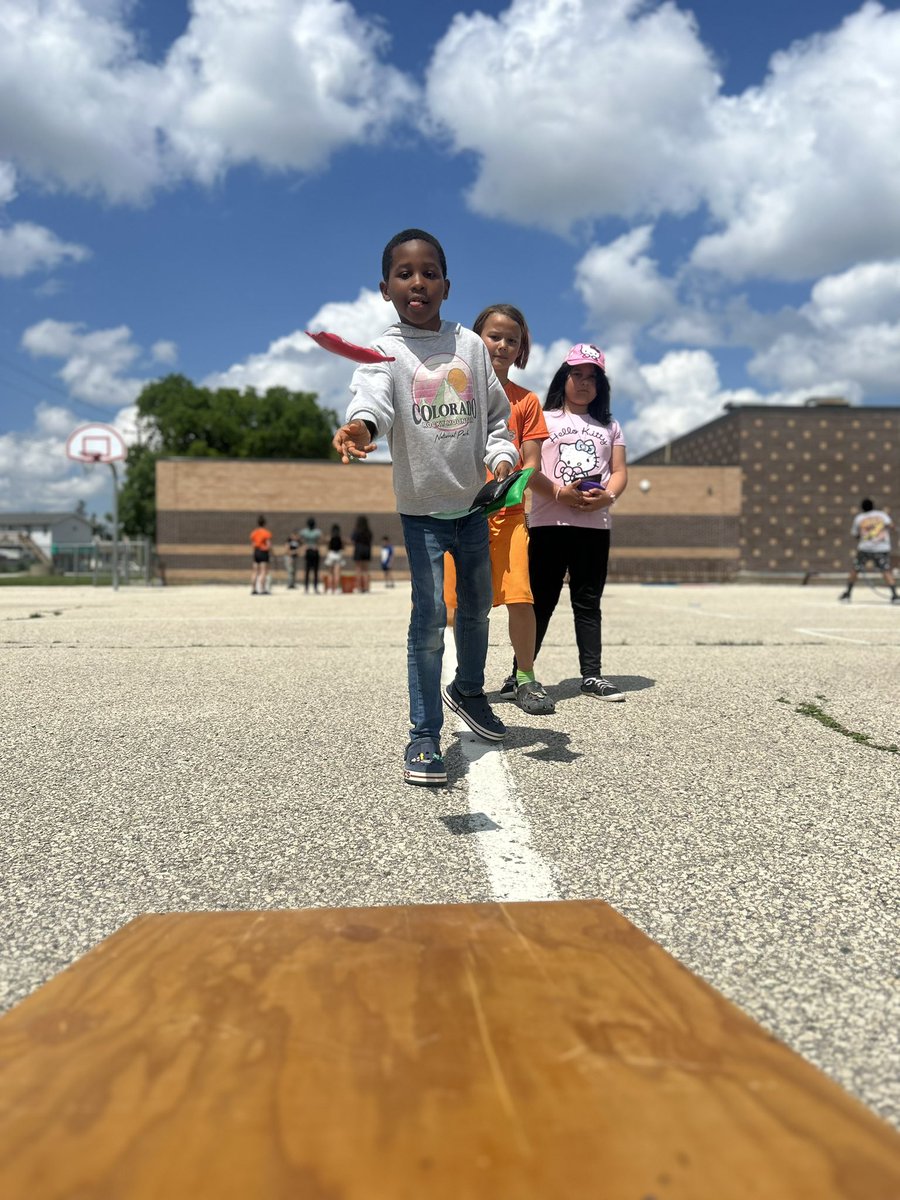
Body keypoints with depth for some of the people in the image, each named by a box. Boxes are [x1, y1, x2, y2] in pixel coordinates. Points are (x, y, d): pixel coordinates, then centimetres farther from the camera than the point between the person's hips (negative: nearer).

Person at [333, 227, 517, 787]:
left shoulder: (470, 344, 5)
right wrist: (361, 426, -51)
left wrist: (501, 456, -7)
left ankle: (469, 689, 43)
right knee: (429, 615, -11)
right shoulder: (385, 352, -7)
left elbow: (498, 411, 12)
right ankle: (425, 736, 2)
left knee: (477, 606, 18)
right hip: (422, 506, -4)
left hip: (474, 500, 5)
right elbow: (372, 397, -28)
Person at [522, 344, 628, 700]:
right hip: (549, 521, -3)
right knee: (541, 600, -2)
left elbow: (620, 471, 12)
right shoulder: (545, 419, 8)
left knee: (588, 602, 6)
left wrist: (607, 496, -9)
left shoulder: (609, 426, 20)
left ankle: (591, 675, 10)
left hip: (595, 524, 3)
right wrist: (559, 492, -17)